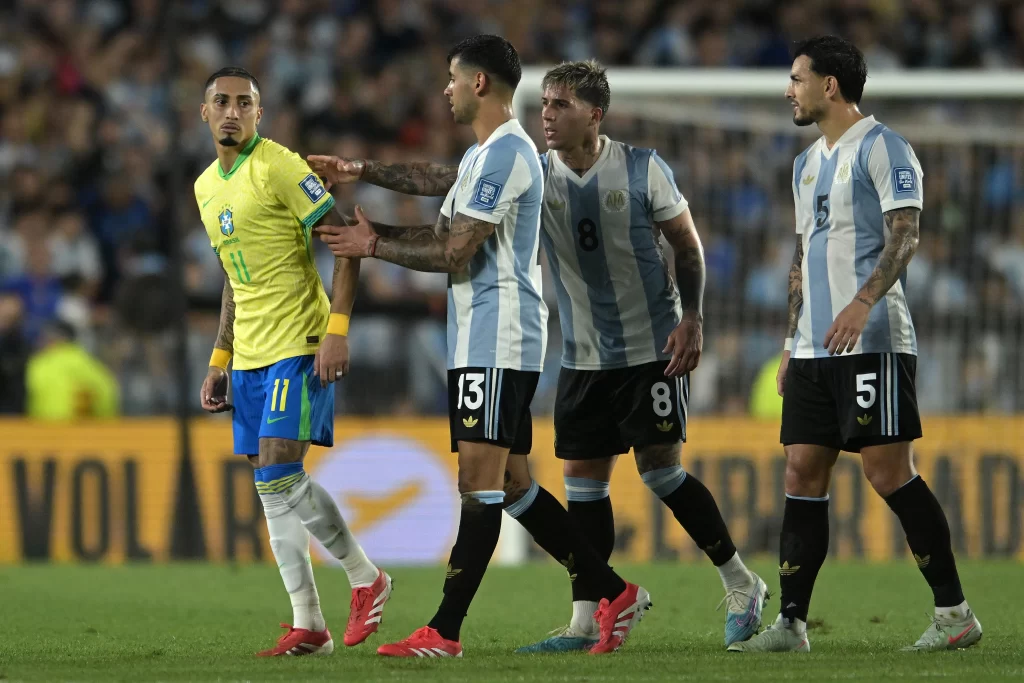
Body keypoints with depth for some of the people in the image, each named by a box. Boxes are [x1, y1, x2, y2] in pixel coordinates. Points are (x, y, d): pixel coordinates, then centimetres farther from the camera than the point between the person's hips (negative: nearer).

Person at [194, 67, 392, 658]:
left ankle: (366, 577, 3)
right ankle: (308, 625, 6)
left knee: (279, 475, -16)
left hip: (299, 344, -8)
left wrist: (337, 329, -21)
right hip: (250, 354, 8)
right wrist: (220, 358, 20)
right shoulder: (207, 187, 15)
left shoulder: (279, 167, -10)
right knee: (273, 487, 4)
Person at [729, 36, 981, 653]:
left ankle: (956, 613, -5)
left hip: (872, 341, -8)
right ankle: (791, 624, 5)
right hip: (815, 348, 8)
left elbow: (904, 235, -16)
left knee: (888, 471, -11)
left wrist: (863, 301, -29)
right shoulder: (809, 163, 20)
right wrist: (792, 344, 20)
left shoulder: (881, 148, -6)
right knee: (803, 474, 3)